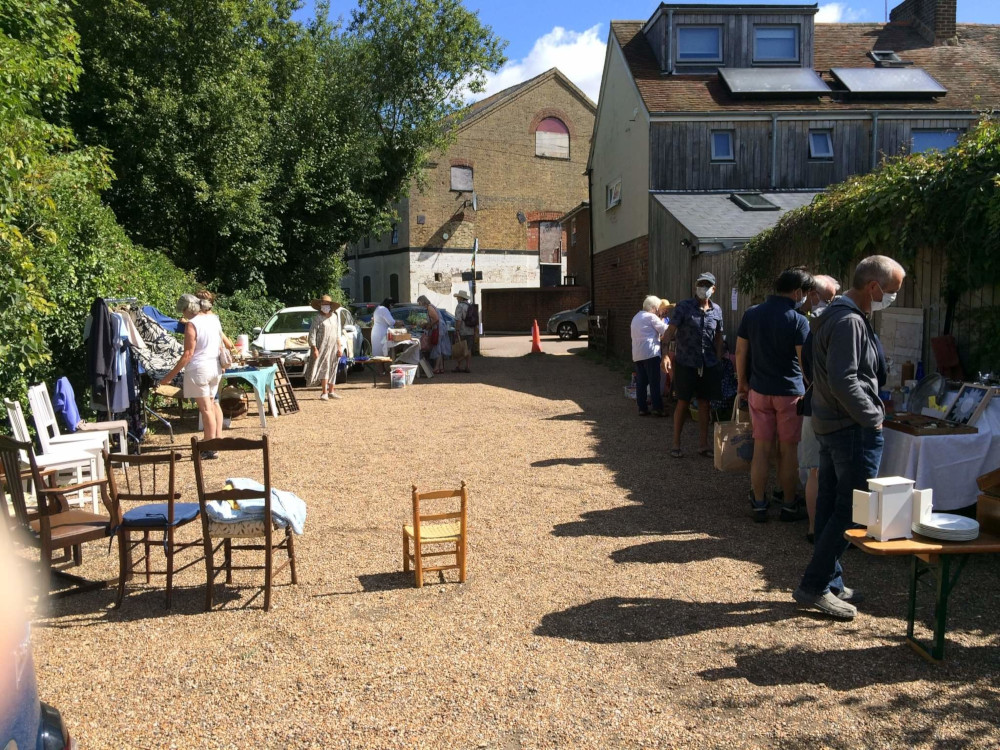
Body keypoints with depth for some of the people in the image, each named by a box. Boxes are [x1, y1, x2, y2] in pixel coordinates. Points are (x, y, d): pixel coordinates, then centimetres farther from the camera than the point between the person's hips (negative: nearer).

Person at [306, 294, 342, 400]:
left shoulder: (335, 317, 11)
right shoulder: (318, 319, -5)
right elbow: (312, 334, -9)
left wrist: (339, 347, 12)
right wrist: (314, 348, -16)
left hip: (333, 347, 5)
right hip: (322, 347, -5)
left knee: (332, 370, 9)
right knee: (324, 368, -9)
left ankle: (331, 391, 18)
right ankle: (324, 392, -9)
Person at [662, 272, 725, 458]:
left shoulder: (717, 310, 6)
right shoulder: (684, 307, -6)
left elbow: (718, 336, 15)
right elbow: (670, 330, -12)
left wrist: (718, 359, 10)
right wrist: (666, 354, -24)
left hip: (708, 365, 4)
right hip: (686, 364, -4)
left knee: (704, 403, 9)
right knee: (683, 403, 2)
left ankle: (703, 444, 19)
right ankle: (676, 443, 13)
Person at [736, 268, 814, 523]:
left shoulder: (752, 314, 2)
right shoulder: (798, 321, -12)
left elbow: (740, 352, 7)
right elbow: (805, 361, -13)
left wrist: (742, 382, 17)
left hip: (758, 390, 4)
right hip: (789, 392, -4)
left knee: (761, 448, 8)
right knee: (788, 450, 6)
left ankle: (759, 505, 13)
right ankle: (790, 506, 16)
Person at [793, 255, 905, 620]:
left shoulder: (834, 314, 13)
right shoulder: (850, 322, -19)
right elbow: (844, 383, -26)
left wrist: (873, 403, 15)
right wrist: (874, 416, -15)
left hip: (830, 424, 11)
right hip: (854, 429, -11)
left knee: (830, 506, 14)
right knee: (851, 511, -3)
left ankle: (830, 584, 24)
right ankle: (814, 586, 2)